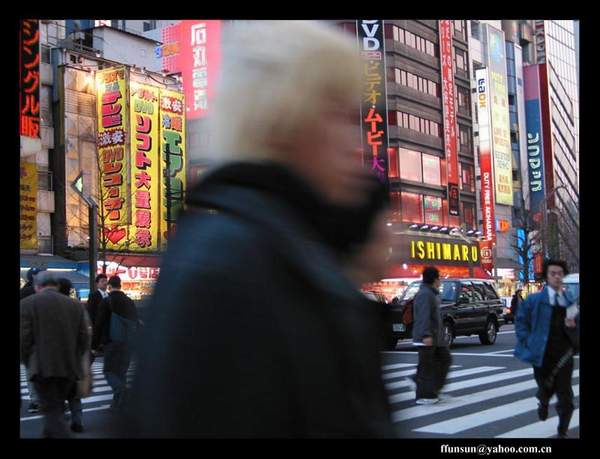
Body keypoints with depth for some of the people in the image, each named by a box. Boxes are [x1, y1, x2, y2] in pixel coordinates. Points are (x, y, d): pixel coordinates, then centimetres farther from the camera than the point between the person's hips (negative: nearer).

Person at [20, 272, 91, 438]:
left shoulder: (28, 303, -4)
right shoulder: (75, 305, 7)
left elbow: (24, 339, -8)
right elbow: (84, 339, 7)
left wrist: (29, 364, 7)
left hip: (44, 368, -4)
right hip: (70, 368, 5)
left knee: (52, 411, -2)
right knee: (56, 408, 20)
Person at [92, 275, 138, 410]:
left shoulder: (106, 302, -8)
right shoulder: (130, 302, 10)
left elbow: (99, 324, -10)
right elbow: (135, 322, 14)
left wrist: (95, 345, -5)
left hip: (113, 342, -5)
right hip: (128, 342, 6)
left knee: (109, 370, 1)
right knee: (121, 370, 14)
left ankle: (120, 388, -27)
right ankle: (119, 401, 15)